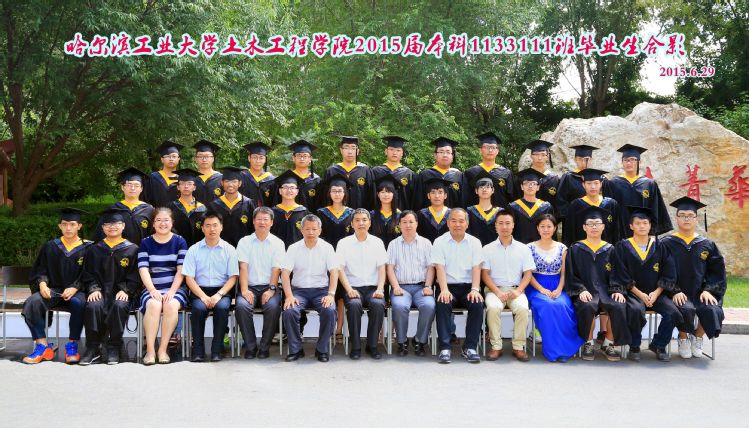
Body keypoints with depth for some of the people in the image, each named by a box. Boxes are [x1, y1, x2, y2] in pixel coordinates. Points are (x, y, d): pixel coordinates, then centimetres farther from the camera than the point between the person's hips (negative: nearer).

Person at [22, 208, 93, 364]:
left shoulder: (87, 248, 5)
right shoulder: (50, 247, 13)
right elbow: (40, 271, 12)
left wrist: (75, 288, -17)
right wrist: (42, 283, -11)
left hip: (76, 291, -3)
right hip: (53, 290, 3)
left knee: (79, 303, -38)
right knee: (33, 302, -29)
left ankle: (72, 345, -23)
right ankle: (42, 346, -22)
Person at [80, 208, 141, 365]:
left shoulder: (132, 249, 9)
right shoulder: (95, 250, 16)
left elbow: (135, 276, 5)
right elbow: (88, 274, 12)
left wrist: (125, 290, -11)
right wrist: (93, 289, -7)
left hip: (122, 292, -1)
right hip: (100, 291, 2)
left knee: (119, 306, -35)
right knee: (93, 306, -32)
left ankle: (114, 349, -20)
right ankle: (93, 349, -19)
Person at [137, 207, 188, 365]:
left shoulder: (179, 242, 9)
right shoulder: (146, 243, 11)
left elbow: (181, 270, 0)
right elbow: (143, 270, -1)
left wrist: (172, 291, -14)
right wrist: (153, 290, -17)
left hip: (175, 288, 0)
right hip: (152, 288, 1)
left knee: (171, 305, -32)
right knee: (153, 304, -32)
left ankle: (163, 349, -23)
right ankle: (150, 350, -27)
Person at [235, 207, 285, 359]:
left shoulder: (278, 243, 9)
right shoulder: (244, 242, 11)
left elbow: (276, 269, 0)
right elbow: (243, 267, -1)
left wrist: (271, 289, -14)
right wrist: (244, 290, -14)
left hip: (269, 287, 0)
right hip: (250, 286, 1)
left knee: (273, 307, -31)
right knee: (242, 306, -30)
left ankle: (264, 347, -13)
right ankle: (250, 346, -15)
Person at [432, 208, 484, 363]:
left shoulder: (475, 242, 10)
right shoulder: (440, 242, 5)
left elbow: (476, 268, 0)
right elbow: (440, 267, -6)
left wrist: (475, 289, -16)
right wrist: (444, 289, -22)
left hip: (468, 286, 1)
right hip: (448, 286, -1)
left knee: (478, 304, -28)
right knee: (443, 303, -32)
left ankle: (470, 347, -19)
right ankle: (445, 348, -26)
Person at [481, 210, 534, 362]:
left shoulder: (523, 249, 10)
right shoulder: (488, 249, 8)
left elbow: (528, 273, 6)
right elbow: (485, 274, 3)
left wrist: (518, 291, -11)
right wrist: (497, 292, -12)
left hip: (515, 289, 1)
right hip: (494, 289, 0)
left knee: (522, 308, -31)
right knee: (493, 308, -33)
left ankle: (518, 347, -18)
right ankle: (496, 346, -21)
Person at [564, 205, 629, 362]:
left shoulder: (609, 249, 16)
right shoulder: (576, 249, 10)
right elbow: (571, 276, 3)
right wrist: (581, 290, -14)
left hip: (606, 291, 2)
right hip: (585, 292, -2)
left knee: (619, 307, -30)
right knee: (587, 306, -37)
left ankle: (608, 344, -9)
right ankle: (588, 344, -14)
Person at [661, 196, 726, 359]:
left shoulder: (707, 245, 10)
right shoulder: (667, 243, 2)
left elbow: (717, 271, 10)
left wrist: (708, 290, -6)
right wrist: (675, 291, -16)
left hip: (700, 292, 2)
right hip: (678, 294, -2)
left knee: (712, 310, -28)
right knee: (685, 309, -34)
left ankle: (697, 337, 4)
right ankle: (683, 339, -1)